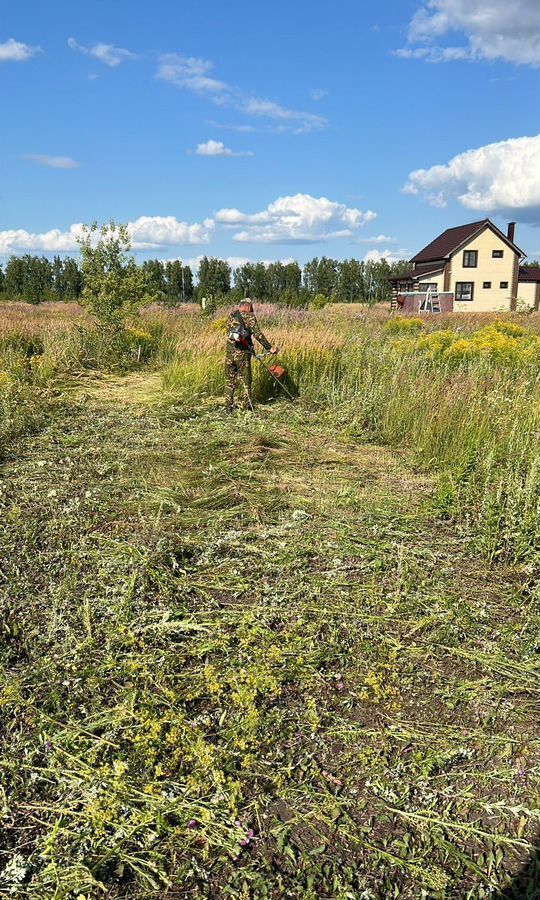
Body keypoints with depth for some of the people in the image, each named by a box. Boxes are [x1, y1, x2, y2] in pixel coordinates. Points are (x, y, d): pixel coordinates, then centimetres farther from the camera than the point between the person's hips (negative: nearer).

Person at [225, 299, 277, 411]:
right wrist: (269, 348, -8)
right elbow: (257, 334, -12)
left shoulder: (231, 316, 10)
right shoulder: (249, 316, -5)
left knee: (230, 380, 13)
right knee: (246, 380, 7)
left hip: (230, 352, 4)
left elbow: (228, 334, 14)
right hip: (243, 353, -4)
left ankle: (229, 406, 13)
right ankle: (249, 405, 12)